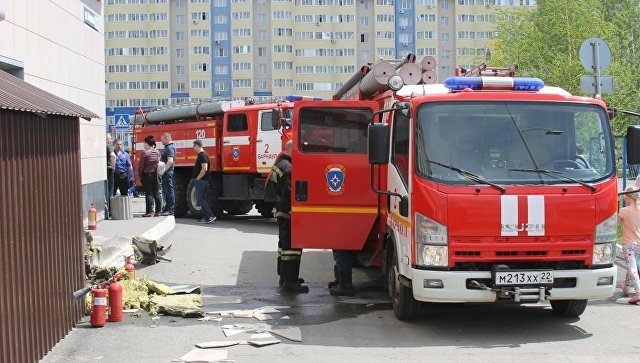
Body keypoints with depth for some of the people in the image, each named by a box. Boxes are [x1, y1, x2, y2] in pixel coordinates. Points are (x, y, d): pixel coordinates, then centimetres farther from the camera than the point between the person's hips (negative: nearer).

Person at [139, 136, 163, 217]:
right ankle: (158, 211, 8)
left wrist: (140, 175, 0)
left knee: (148, 194, -1)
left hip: (147, 175, -5)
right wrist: (157, 172, 13)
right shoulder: (157, 152, 4)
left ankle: (149, 211, -2)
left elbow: (141, 165, -10)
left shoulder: (145, 152, -12)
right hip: (156, 175, 5)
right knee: (156, 194, 8)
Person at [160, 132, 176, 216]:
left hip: (168, 172, -11)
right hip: (165, 173, 11)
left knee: (169, 190, -8)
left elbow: (170, 161, -25)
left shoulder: (170, 148, -15)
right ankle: (167, 208, 21)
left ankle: (171, 210, -7)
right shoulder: (167, 147, 18)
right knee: (166, 191, 15)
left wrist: (163, 171, -23)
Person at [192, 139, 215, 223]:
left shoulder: (202, 155, -16)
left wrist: (197, 178, -19)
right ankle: (205, 217, 13)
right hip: (201, 181, 10)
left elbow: (204, 169, -25)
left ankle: (210, 216, -15)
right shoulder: (201, 154, 16)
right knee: (202, 199, 11)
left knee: (200, 199, -10)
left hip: (201, 181, -10)